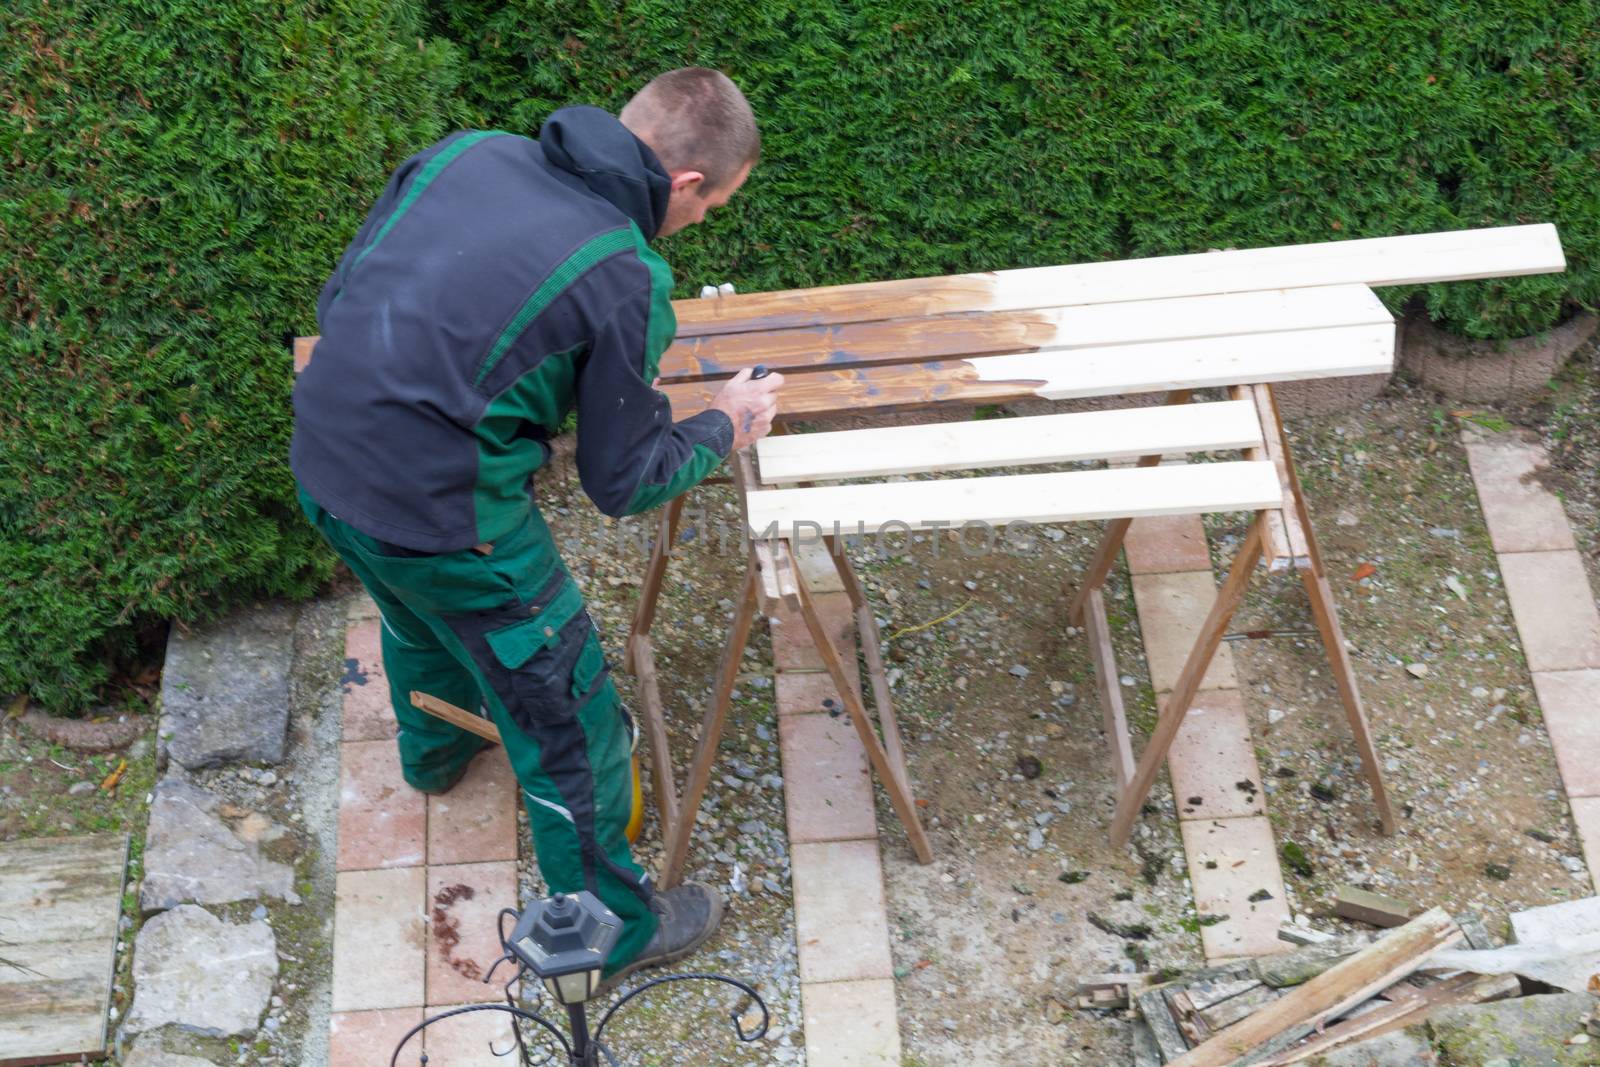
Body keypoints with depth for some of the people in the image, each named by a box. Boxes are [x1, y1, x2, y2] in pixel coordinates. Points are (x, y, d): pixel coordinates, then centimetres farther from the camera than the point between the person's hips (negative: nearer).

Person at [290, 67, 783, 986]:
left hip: (319, 461, 8)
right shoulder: (626, 284, -17)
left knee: (421, 614, 39)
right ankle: (612, 928, 33)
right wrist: (725, 428, 9)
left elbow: (337, 297, 10)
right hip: (436, 515, -8)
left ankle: (437, 748, 70)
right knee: (569, 723, 13)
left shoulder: (469, 150, 1)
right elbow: (624, 483, -7)